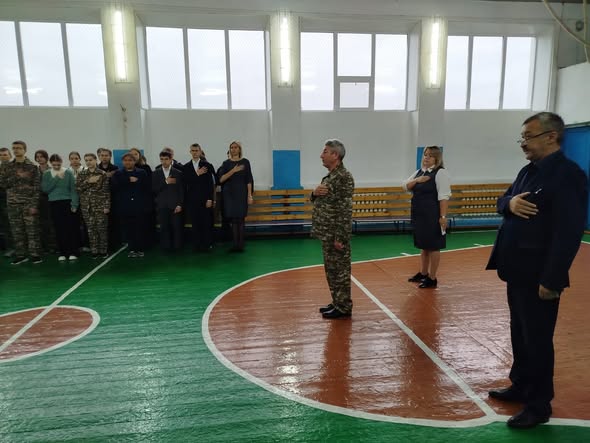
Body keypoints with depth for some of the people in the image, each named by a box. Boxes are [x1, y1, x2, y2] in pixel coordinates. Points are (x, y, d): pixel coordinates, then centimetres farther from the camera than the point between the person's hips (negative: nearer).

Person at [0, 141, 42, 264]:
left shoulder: (32, 167, 1)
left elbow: (37, 187, -3)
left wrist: (34, 205, -10)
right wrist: (16, 177, -12)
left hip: (29, 203, -3)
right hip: (13, 203, 3)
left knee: (32, 230, -3)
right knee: (17, 231, 5)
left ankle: (35, 254, 3)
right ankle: (20, 255, 14)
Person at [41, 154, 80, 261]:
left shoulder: (68, 173, 0)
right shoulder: (47, 174, 6)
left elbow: (73, 189, -2)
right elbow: (45, 189, -5)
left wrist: (74, 204, -10)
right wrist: (56, 178, -10)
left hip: (68, 202, -2)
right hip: (54, 204, 2)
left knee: (71, 228, -4)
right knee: (59, 228, 3)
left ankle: (73, 252, 2)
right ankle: (62, 253, 11)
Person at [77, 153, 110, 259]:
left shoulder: (102, 174, 0)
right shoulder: (81, 174, 10)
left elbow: (106, 191, -4)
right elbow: (77, 188, 1)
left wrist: (107, 206, -10)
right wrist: (88, 181, -12)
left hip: (100, 205, -3)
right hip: (86, 206, 3)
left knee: (102, 228, -1)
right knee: (91, 229, 4)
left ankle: (103, 250, 9)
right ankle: (94, 251, 12)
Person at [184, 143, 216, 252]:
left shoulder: (207, 165, 2)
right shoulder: (186, 167, 9)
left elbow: (211, 183, -2)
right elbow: (186, 182, -3)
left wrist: (210, 199, -9)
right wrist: (197, 174, -13)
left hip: (205, 199, -2)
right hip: (192, 199, 2)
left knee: (206, 222, -2)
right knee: (195, 223, 3)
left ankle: (206, 245, 7)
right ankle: (197, 245, 11)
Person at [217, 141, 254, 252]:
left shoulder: (245, 162, 3)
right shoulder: (226, 163, 8)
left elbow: (249, 180, 0)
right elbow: (221, 179, -4)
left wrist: (249, 195, -7)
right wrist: (233, 170, -14)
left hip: (241, 193, -2)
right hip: (229, 194, 2)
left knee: (241, 219, -3)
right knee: (233, 220, 3)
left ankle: (241, 245, 2)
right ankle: (235, 245, 8)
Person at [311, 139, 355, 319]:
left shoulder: (344, 177, -16)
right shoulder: (330, 175, 14)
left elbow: (345, 209, -21)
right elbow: (318, 200, 20)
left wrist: (340, 237, -23)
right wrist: (315, 192, -4)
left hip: (336, 234, -10)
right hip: (327, 233, 10)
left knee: (340, 270, 0)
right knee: (332, 269, 16)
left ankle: (344, 307, 12)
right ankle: (337, 302, 28)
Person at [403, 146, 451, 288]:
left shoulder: (441, 173, -11)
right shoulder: (419, 172, 13)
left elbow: (444, 196, -17)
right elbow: (405, 186, 11)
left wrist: (443, 216, -21)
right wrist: (416, 180, -7)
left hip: (432, 216, -8)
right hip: (419, 215, 8)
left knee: (433, 246, 0)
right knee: (424, 245, 17)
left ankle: (432, 278, 10)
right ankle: (422, 273, 30)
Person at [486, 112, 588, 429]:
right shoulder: (528, 170, 11)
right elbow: (503, 201, 16)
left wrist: (551, 280, -23)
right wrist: (509, 203, -10)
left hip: (539, 277, -8)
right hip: (517, 272, 9)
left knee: (537, 340, 5)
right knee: (519, 335, 20)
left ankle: (539, 406, 22)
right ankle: (520, 387, 37)